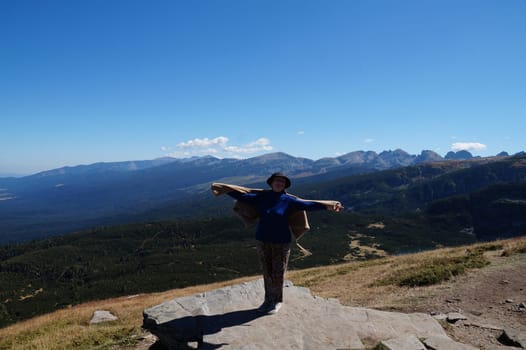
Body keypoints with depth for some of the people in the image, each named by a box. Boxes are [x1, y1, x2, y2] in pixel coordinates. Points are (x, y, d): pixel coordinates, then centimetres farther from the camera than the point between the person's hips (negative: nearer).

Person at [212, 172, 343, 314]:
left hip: (281, 243, -2)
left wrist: (329, 206, -23)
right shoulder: (261, 197, 1)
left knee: (278, 273, 4)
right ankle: (268, 300, 26)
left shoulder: (289, 200, -5)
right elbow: (241, 196, 3)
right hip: (262, 241, 2)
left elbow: (308, 205, -13)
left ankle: (277, 301, 24)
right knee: (267, 272, 10)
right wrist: (223, 189, 4)